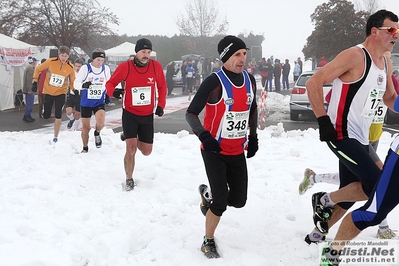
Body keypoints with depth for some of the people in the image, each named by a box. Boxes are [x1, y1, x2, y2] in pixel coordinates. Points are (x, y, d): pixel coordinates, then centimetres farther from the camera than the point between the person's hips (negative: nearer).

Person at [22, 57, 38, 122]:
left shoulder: (28, 67, 19)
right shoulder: (31, 68, -15)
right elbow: (29, 80, -22)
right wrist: (29, 89, -24)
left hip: (28, 89, 11)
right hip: (30, 89, -11)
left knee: (29, 104, 15)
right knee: (30, 104, -8)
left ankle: (28, 116, 20)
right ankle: (26, 116, -7)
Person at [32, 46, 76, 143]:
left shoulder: (70, 67, -9)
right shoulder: (51, 62, -13)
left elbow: (72, 81, 4)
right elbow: (38, 69, 2)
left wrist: (75, 90, -12)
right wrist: (35, 80, -1)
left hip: (60, 93, 0)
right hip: (48, 92, 0)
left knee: (58, 117, -5)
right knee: (46, 116, 2)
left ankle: (55, 137, 11)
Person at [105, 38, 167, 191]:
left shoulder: (156, 66, -7)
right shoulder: (125, 67, -12)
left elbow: (162, 87, 7)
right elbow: (110, 83, -3)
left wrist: (160, 105, -2)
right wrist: (113, 91, -25)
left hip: (148, 115, 3)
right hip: (130, 114, -2)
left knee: (146, 151, 9)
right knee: (131, 149, -10)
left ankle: (135, 139, 44)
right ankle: (129, 179, 11)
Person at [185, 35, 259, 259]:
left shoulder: (250, 80, 0)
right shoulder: (214, 82, -20)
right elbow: (191, 113, -17)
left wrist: (253, 136, 13)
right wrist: (204, 136, -33)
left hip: (237, 152, 6)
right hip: (215, 151, -6)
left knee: (239, 200, 10)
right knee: (221, 203, -9)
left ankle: (207, 194, 41)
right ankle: (209, 242, 16)